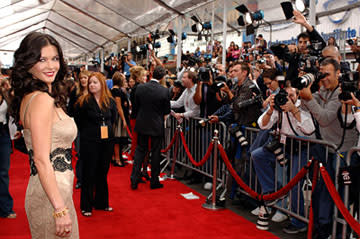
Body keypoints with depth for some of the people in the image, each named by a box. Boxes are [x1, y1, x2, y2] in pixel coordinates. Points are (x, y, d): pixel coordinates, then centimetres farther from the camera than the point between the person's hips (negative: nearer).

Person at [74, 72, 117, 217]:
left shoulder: (110, 101, 4)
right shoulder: (83, 102, -9)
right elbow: (78, 121, -1)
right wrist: (88, 133, 5)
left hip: (107, 141, 4)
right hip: (89, 142, -4)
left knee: (103, 172, 13)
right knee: (89, 174, 3)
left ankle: (101, 203, 26)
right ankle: (86, 206, 14)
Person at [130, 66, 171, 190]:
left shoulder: (140, 88, -6)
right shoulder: (164, 91, -14)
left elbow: (136, 106, 3)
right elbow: (167, 111, -6)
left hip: (142, 124, 3)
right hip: (157, 126, -3)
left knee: (140, 150, 13)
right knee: (155, 152, 8)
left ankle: (134, 179, 11)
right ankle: (154, 181, 17)